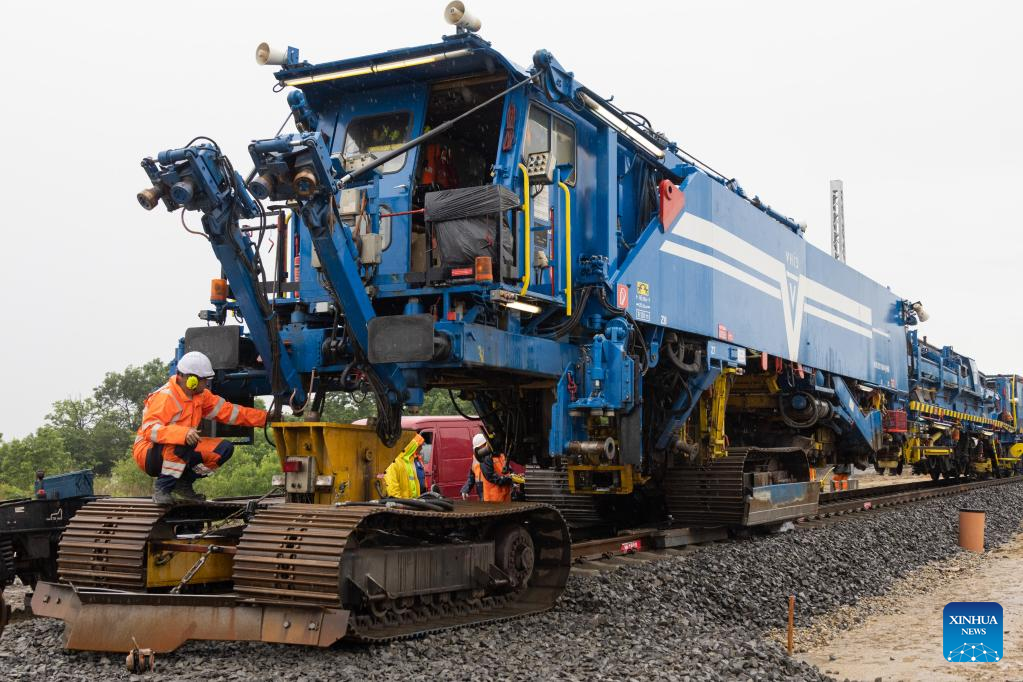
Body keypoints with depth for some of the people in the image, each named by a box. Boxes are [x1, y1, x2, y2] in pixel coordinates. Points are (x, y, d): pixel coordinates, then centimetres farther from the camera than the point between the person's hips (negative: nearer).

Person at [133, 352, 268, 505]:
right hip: (149, 455, -8)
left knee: (224, 448, -5)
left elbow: (227, 411, 6)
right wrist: (183, 433, -48)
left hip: (183, 450, 8)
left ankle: (183, 484, 4)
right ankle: (162, 486, -18)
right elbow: (149, 429, -33)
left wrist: (265, 417, 1)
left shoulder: (201, 395, 3)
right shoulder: (165, 396, -22)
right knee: (184, 443, -38)